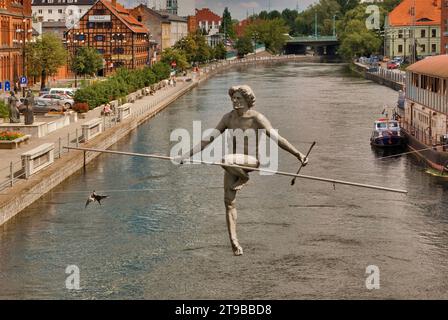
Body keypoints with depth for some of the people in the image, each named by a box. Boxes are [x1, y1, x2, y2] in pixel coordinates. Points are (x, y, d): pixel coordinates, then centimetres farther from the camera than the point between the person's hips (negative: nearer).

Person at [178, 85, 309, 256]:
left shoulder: (256, 118, -13)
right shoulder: (229, 117, 2)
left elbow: (277, 138, -15)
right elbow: (208, 140, 7)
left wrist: (298, 154, -24)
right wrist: (187, 155, 4)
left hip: (251, 161, -5)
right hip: (233, 162, 5)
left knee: (226, 160, -37)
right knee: (229, 203, 0)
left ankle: (243, 178, -5)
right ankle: (233, 241, 8)